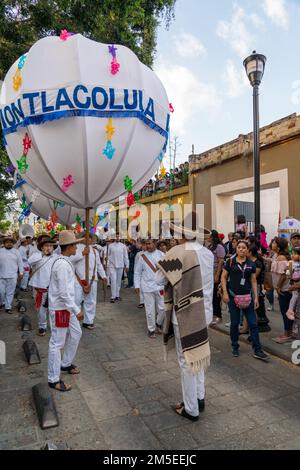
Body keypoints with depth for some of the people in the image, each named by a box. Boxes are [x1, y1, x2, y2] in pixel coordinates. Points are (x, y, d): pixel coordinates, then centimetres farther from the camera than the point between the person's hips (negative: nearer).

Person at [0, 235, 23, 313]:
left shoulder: (16, 252, 5)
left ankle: (8, 307, 13)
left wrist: (21, 273, 3)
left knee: (10, 292, 4)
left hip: (12, 276, 0)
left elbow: (20, 263, 7)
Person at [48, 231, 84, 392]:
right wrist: (77, 310, -22)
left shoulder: (65, 261, 7)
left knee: (75, 334, 21)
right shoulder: (62, 265, -23)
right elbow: (63, 292, -26)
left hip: (66, 307, 10)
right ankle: (54, 379, 15)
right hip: (59, 309, -10)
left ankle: (65, 364, 38)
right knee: (57, 343, 1)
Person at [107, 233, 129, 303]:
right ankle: (113, 296, -6)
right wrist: (107, 265, 3)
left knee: (119, 281, 10)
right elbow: (108, 256, 6)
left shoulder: (123, 246, 2)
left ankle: (117, 295, 22)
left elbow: (126, 256, 6)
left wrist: (127, 266, 5)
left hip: (120, 266, 2)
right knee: (113, 280, -9)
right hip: (112, 266, -2)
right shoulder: (110, 245, 2)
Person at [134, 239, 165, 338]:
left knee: (162, 308, 5)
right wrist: (137, 285, 1)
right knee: (150, 310, 4)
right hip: (147, 286, 0)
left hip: (160, 286, 1)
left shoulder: (161, 254, 0)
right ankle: (151, 329, 23)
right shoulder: (142, 256, 0)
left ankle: (158, 323, 33)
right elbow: (137, 272, 5)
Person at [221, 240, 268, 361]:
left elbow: (254, 281, 8)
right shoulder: (230, 262, -2)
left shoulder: (251, 264, 4)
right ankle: (235, 347, 26)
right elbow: (223, 277, 0)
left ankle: (257, 350, 13)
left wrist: (256, 297, 2)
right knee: (234, 323, 8)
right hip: (233, 296, -2)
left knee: (253, 323, 3)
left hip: (247, 297, 2)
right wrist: (225, 293, -7)